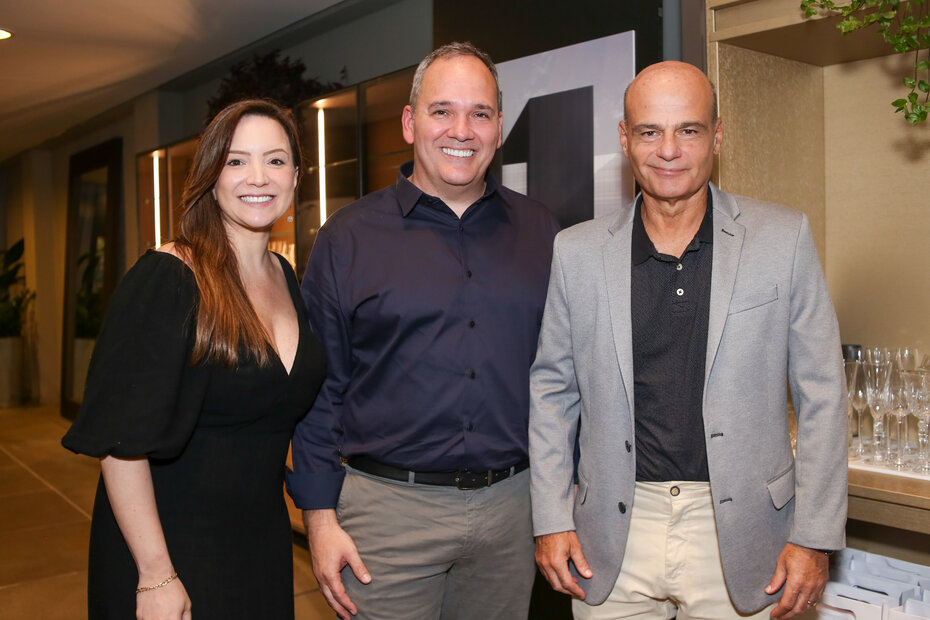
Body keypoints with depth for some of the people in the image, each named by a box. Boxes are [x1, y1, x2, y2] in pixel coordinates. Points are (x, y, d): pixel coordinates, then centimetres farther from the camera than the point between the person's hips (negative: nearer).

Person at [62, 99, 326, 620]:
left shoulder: (286, 279, 4)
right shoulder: (165, 280, -17)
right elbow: (122, 441, -20)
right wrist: (156, 576, -21)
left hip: (264, 542, 6)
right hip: (171, 548, -6)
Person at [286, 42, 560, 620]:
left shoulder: (542, 233, 5)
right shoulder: (349, 237, -2)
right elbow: (319, 390, -2)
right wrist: (320, 517, -5)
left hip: (512, 507, 3)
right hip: (388, 508, -2)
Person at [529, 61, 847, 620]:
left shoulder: (785, 238, -2)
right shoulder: (577, 251, 1)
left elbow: (821, 395, -1)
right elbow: (552, 389, 7)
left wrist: (814, 537, -3)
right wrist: (552, 519, 3)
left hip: (737, 533, -1)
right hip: (615, 536, 1)